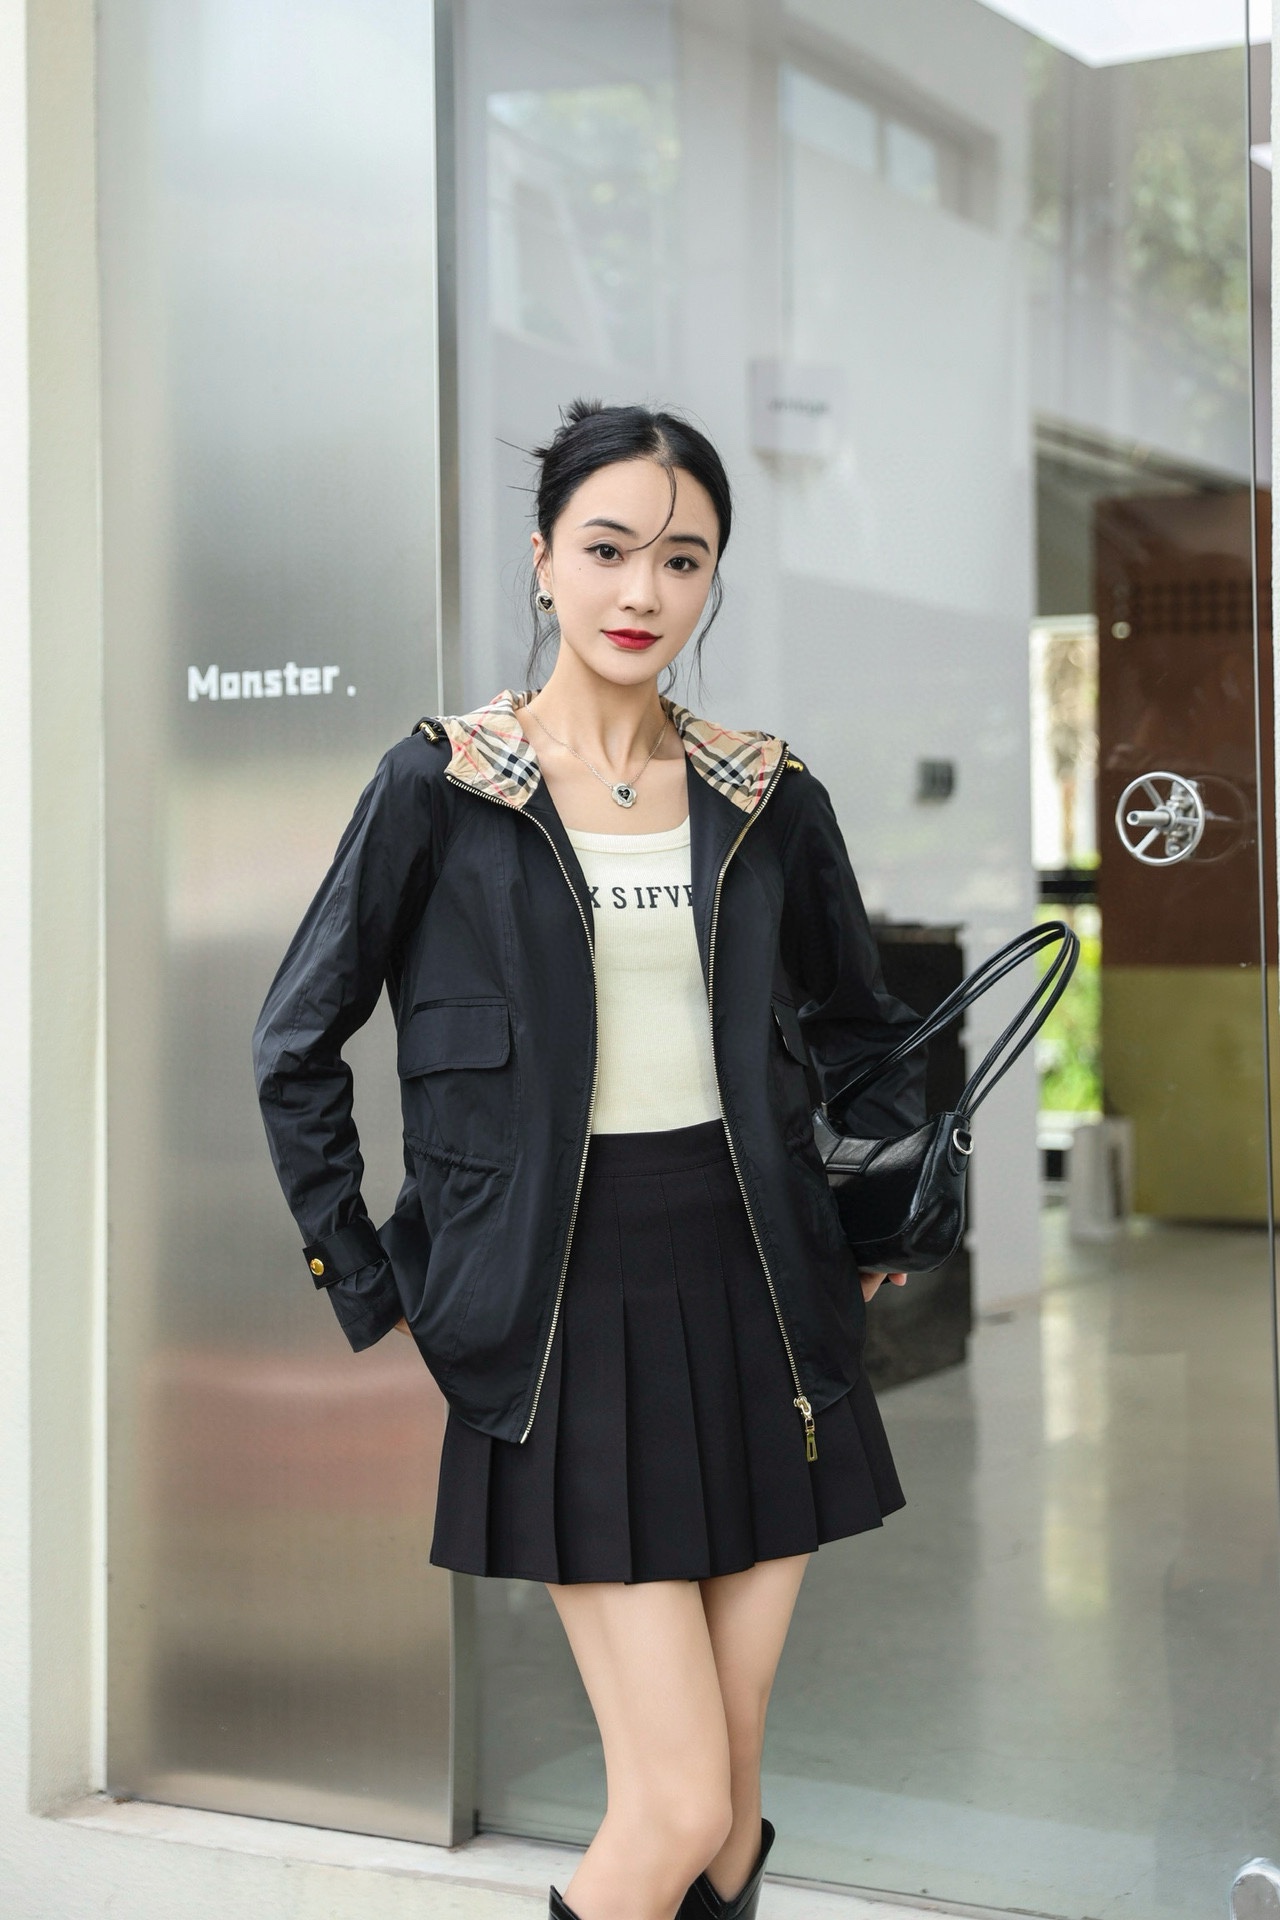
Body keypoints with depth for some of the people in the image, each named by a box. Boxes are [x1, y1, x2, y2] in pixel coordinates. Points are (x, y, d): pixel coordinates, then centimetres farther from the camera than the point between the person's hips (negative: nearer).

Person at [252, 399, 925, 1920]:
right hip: (573, 1322, -4)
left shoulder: (768, 799, 6)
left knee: (729, 1782, 9)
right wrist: (370, 1285, -1)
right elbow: (296, 1049, 3)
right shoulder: (439, 787, -3)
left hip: (760, 1311, 4)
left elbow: (859, 1029, 21)